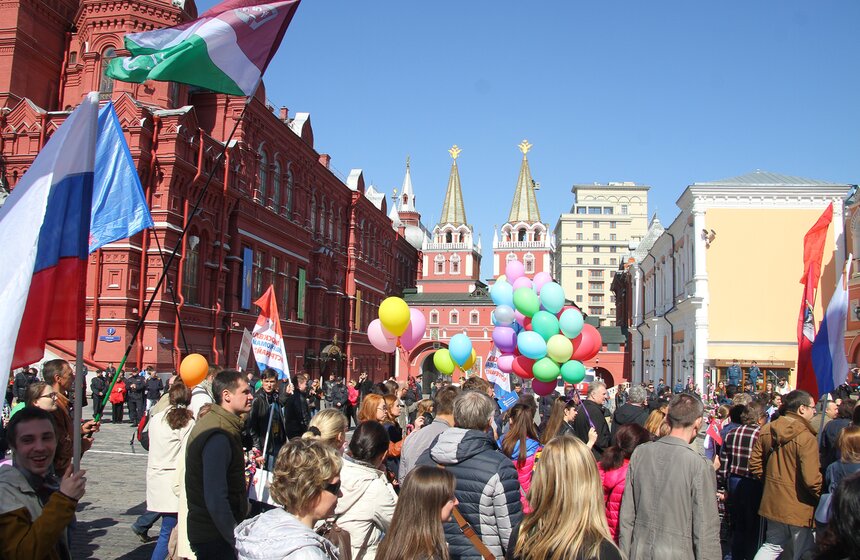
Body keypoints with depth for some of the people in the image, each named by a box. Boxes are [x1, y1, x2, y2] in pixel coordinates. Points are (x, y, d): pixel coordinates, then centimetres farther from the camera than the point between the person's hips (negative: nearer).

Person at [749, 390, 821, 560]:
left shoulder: (766, 430, 1)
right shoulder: (806, 437, -21)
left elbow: (754, 464, 6)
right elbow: (812, 479, -23)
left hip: (773, 501, 6)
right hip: (799, 507, -6)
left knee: (772, 546, 21)